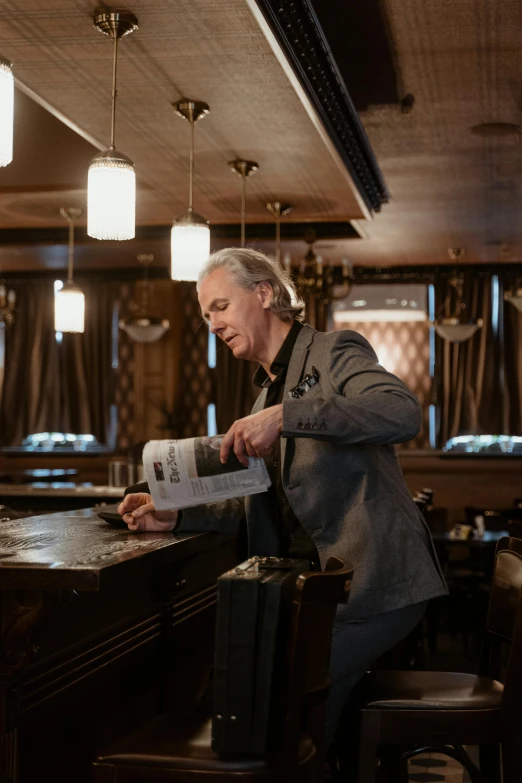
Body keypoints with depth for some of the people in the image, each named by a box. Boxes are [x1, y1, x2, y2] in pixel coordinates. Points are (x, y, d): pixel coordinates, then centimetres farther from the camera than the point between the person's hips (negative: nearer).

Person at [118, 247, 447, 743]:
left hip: (371, 580, -7)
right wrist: (173, 516, 3)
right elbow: (252, 505, 19)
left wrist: (284, 416, -31)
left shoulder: (335, 352, -4)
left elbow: (405, 413, -25)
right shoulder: (267, 393, 20)